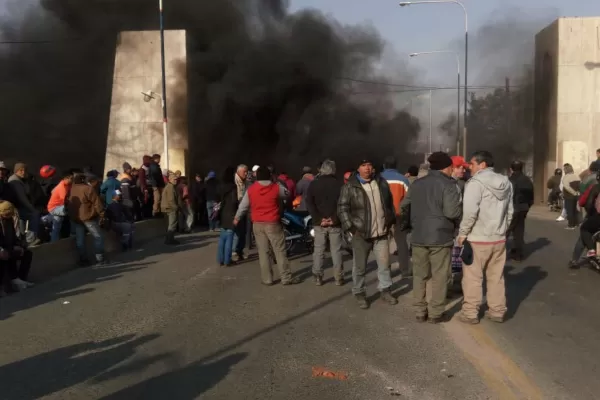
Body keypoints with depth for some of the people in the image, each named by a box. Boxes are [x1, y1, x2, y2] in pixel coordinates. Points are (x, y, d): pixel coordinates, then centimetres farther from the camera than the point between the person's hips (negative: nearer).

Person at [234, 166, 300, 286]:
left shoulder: (250, 189, 0)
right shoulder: (277, 188, -7)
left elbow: (243, 206, 9)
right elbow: (287, 195, 12)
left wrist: (237, 218, 24)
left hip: (257, 224, 3)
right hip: (273, 223, -2)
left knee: (263, 252, 8)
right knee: (280, 251, 3)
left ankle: (267, 279, 11)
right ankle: (286, 278, 6)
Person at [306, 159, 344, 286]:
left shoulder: (314, 184, 3)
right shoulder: (339, 184, 0)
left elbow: (309, 203, -6)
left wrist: (319, 219, -10)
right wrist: (335, 218, -12)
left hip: (319, 223, 1)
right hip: (335, 223, -1)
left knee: (318, 251, 8)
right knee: (336, 251, 5)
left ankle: (318, 278, 9)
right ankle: (338, 278, 6)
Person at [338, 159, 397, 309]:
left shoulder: (381, 182, 7)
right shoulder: (350, 186, -7)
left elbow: (389, 203, 17)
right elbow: (342, 208, -7)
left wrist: (391, 221, 12)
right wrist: (350, 227, -13)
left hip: (381, 232, 4)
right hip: (361, 233, -3)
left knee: (384, 264, 10)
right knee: (360, 267, 6)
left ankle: (385, 290, 27)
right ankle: (360, 294, 20)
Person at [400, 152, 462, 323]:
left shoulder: (416, 184, 10)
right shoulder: (448, 185, -9)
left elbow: (404, 207, 11)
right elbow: (452, 212, -18)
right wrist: (457, 222, 2)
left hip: (418, 237, 5)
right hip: (441, 237, -5)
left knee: (420, 275, 12)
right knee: (439, 276, 5)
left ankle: (420, 311, 17)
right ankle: (436, 313, 9)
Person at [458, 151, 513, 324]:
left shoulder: (476, 182, -14)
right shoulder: (506, 183, 9)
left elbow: (470, 212, -21)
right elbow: (510, 211, 12)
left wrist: (462, 233, -11)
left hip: (478, 239, -7)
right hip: (499, 239, 7)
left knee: (473, 277, 3)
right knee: (496, 277, 14)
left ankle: (470, 313, 8)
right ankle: (497, 311, 21)